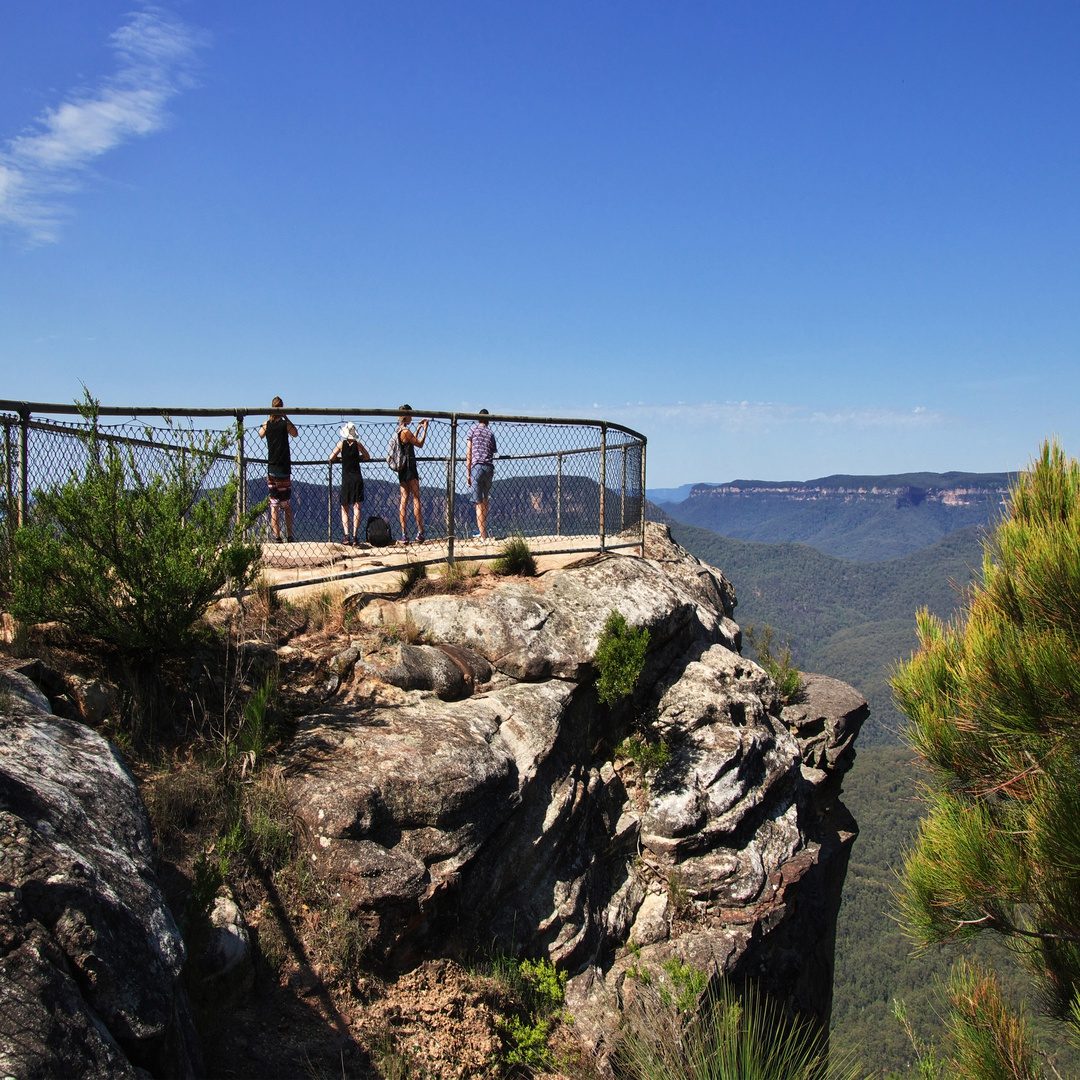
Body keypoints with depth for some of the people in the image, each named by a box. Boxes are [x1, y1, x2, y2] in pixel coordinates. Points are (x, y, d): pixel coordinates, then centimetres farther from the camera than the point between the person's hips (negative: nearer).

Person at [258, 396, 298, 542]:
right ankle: (290, 536, 9)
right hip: (285, 469, -1)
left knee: (274, 505, 3)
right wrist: (286, 417, 10)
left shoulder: (267, 424, -1)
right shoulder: (285, 424, -6)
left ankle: (277, 536, -1)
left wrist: (269, 418, 15)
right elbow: (295, 434, 15)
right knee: (287, 505, 7)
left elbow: (261, 434, 20)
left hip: (271, 468, 1)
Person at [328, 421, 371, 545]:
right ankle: (354, 536, -4)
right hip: (357, 478, 1)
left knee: (344, 508, 9)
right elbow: (367, 457, 9)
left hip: (346, 479, -1)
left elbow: (331, 458, -2)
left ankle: (347, 535, -4)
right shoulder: (358, 444, 1)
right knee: (356, 507, 3)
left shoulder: (341, 444, -2)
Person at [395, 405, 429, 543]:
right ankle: (420, 533, -2)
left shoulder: (399, 430, 12)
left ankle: (404, 535, 3)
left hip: (402, 468, 9)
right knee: (416, 499, -3)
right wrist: (425, 429, 1)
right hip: (409, 467, -9)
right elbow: (419, 444, -6)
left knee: (404, 500, 6)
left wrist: (418, 428, 27)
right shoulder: (406, 431, -15)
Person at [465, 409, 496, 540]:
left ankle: (483, 536, -11)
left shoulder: (473, 429, 5)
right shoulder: (491, 433, 15)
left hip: (477, 467, -3)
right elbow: (493, 452, 13)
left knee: (479, 503, -5)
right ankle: (482, 531, 24)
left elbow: (468, 453, 0)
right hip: (489, 467, 3)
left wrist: (468, 473, 1)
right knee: (485, 500, 18)